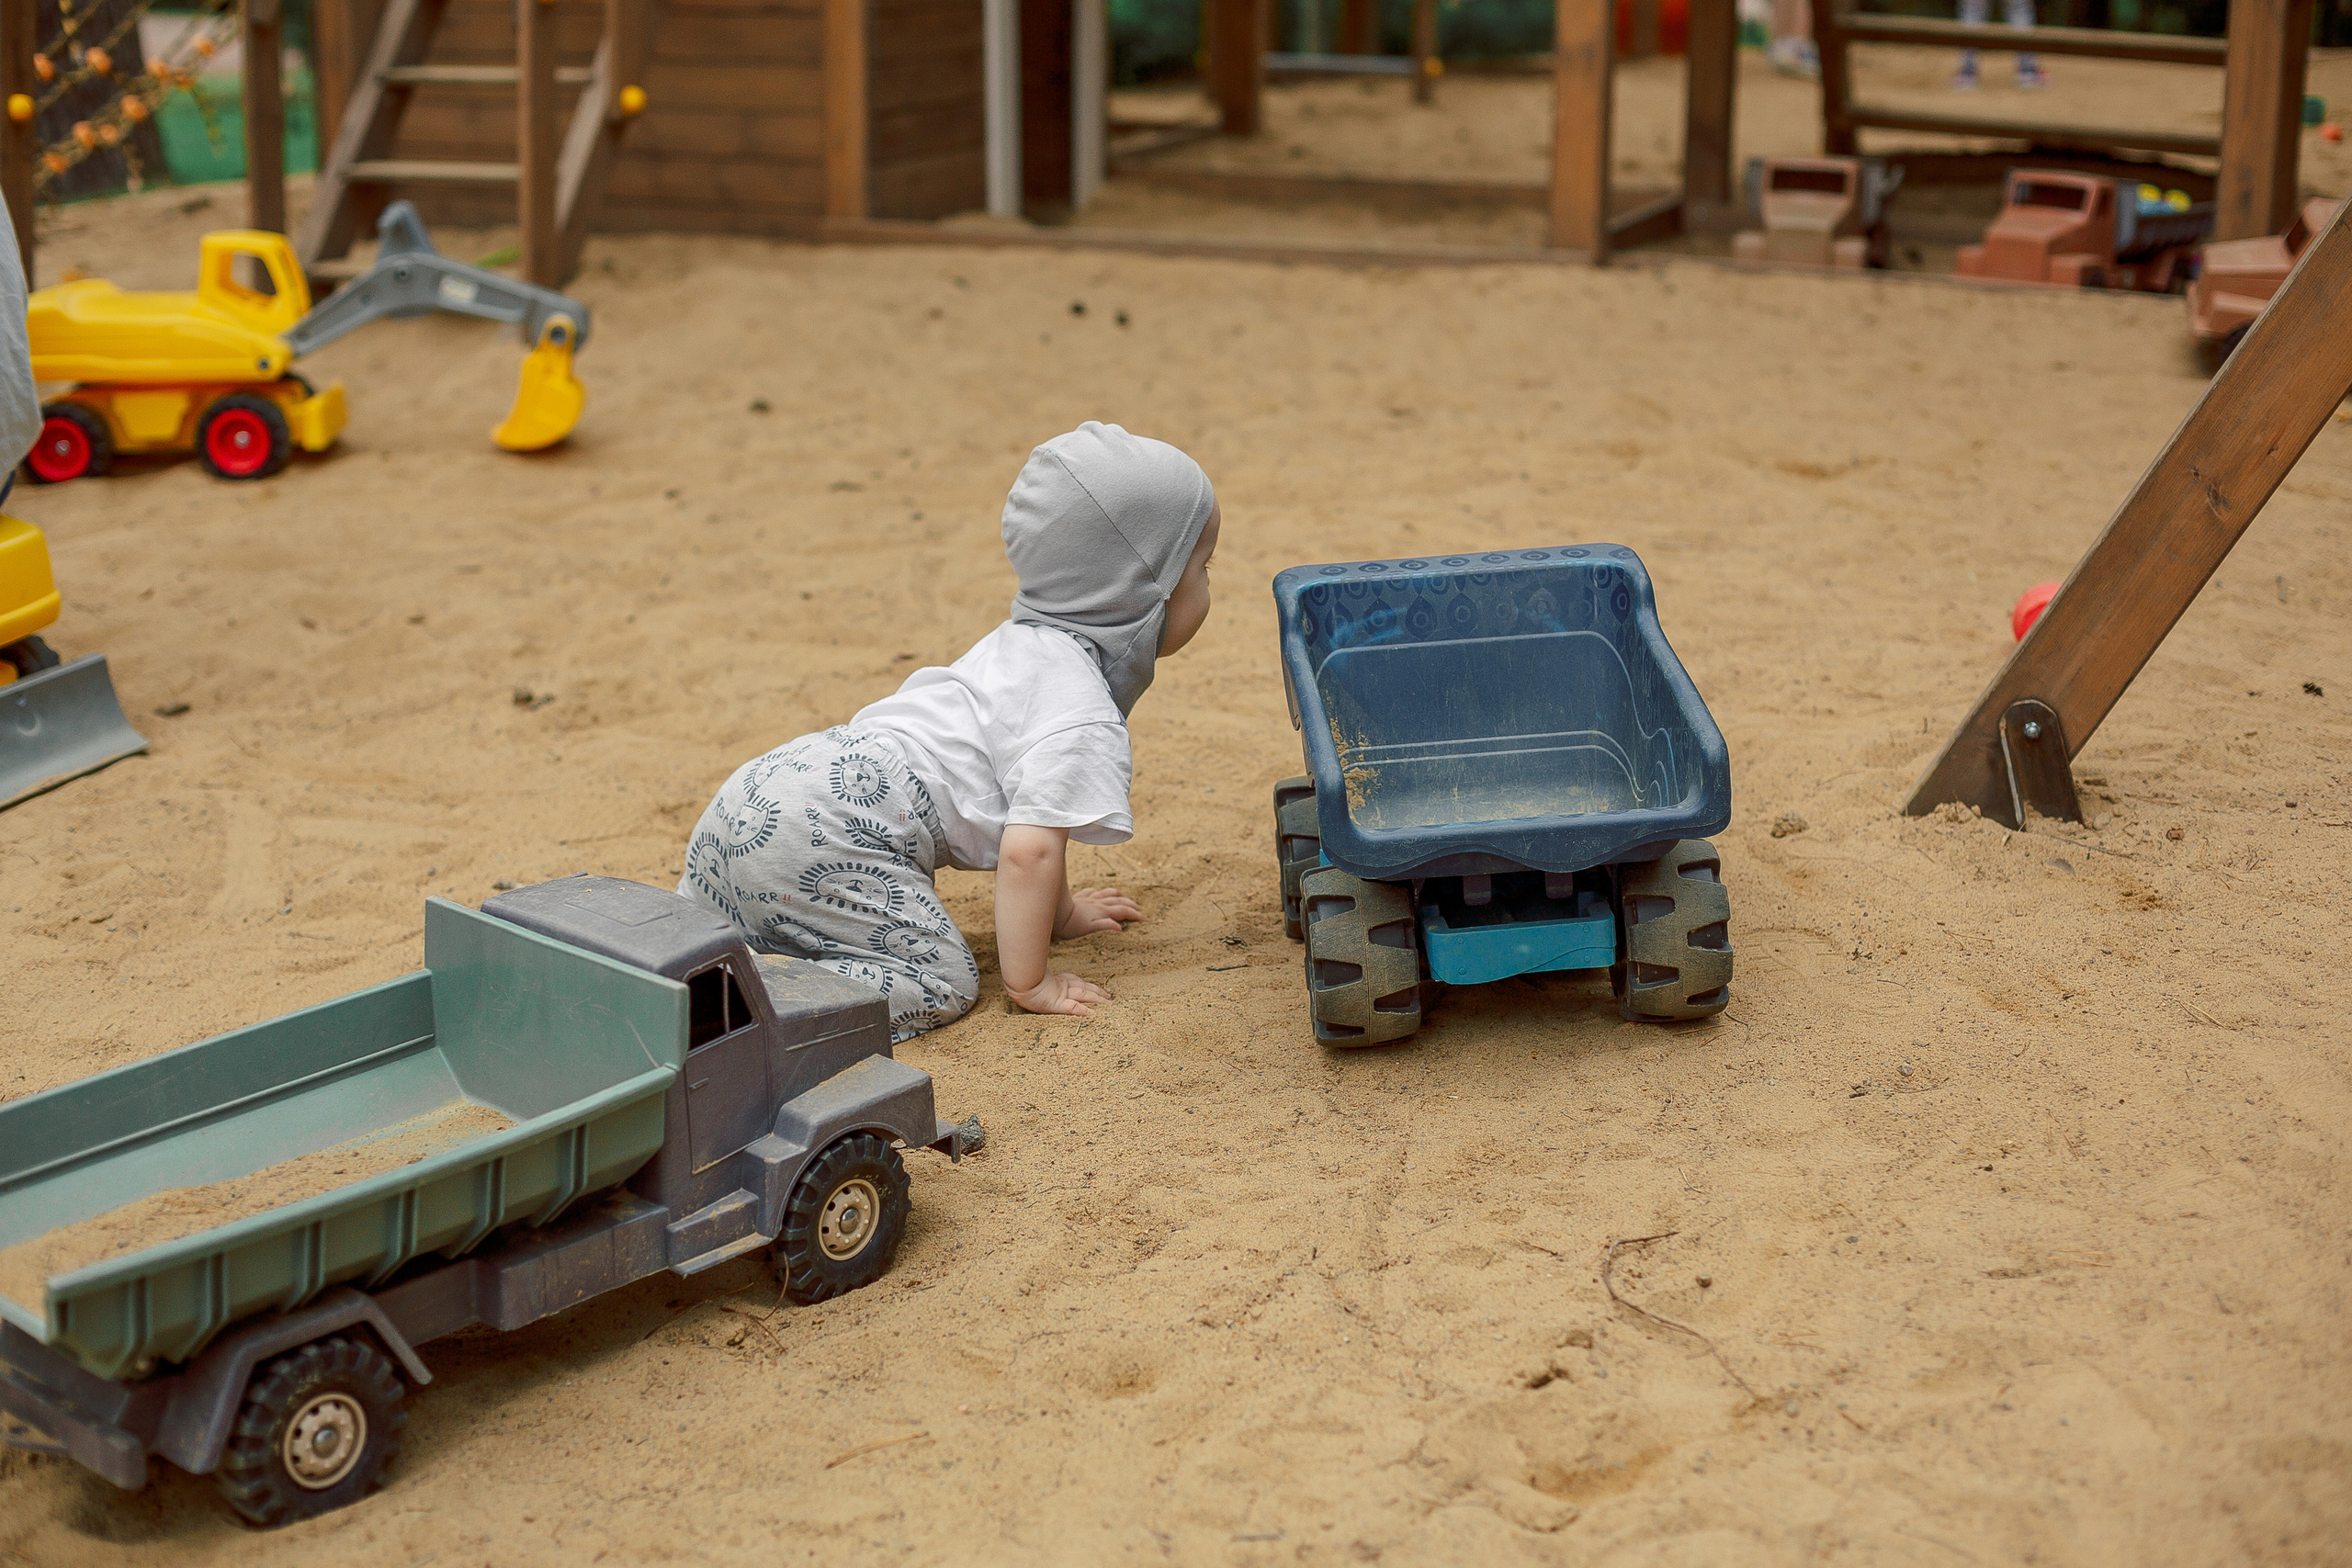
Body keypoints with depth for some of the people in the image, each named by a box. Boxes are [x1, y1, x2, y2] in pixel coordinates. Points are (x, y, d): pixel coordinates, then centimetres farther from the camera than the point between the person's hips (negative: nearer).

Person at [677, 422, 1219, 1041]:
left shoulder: (1018, 641, 22)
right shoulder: (1083, 718, -10)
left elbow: (1033, 803, 33)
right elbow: (1029, 848, -19)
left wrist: (1059, 910, 40)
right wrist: (1029, 982, -9)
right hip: (827, 838, -10)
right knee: (939, 982, -12)